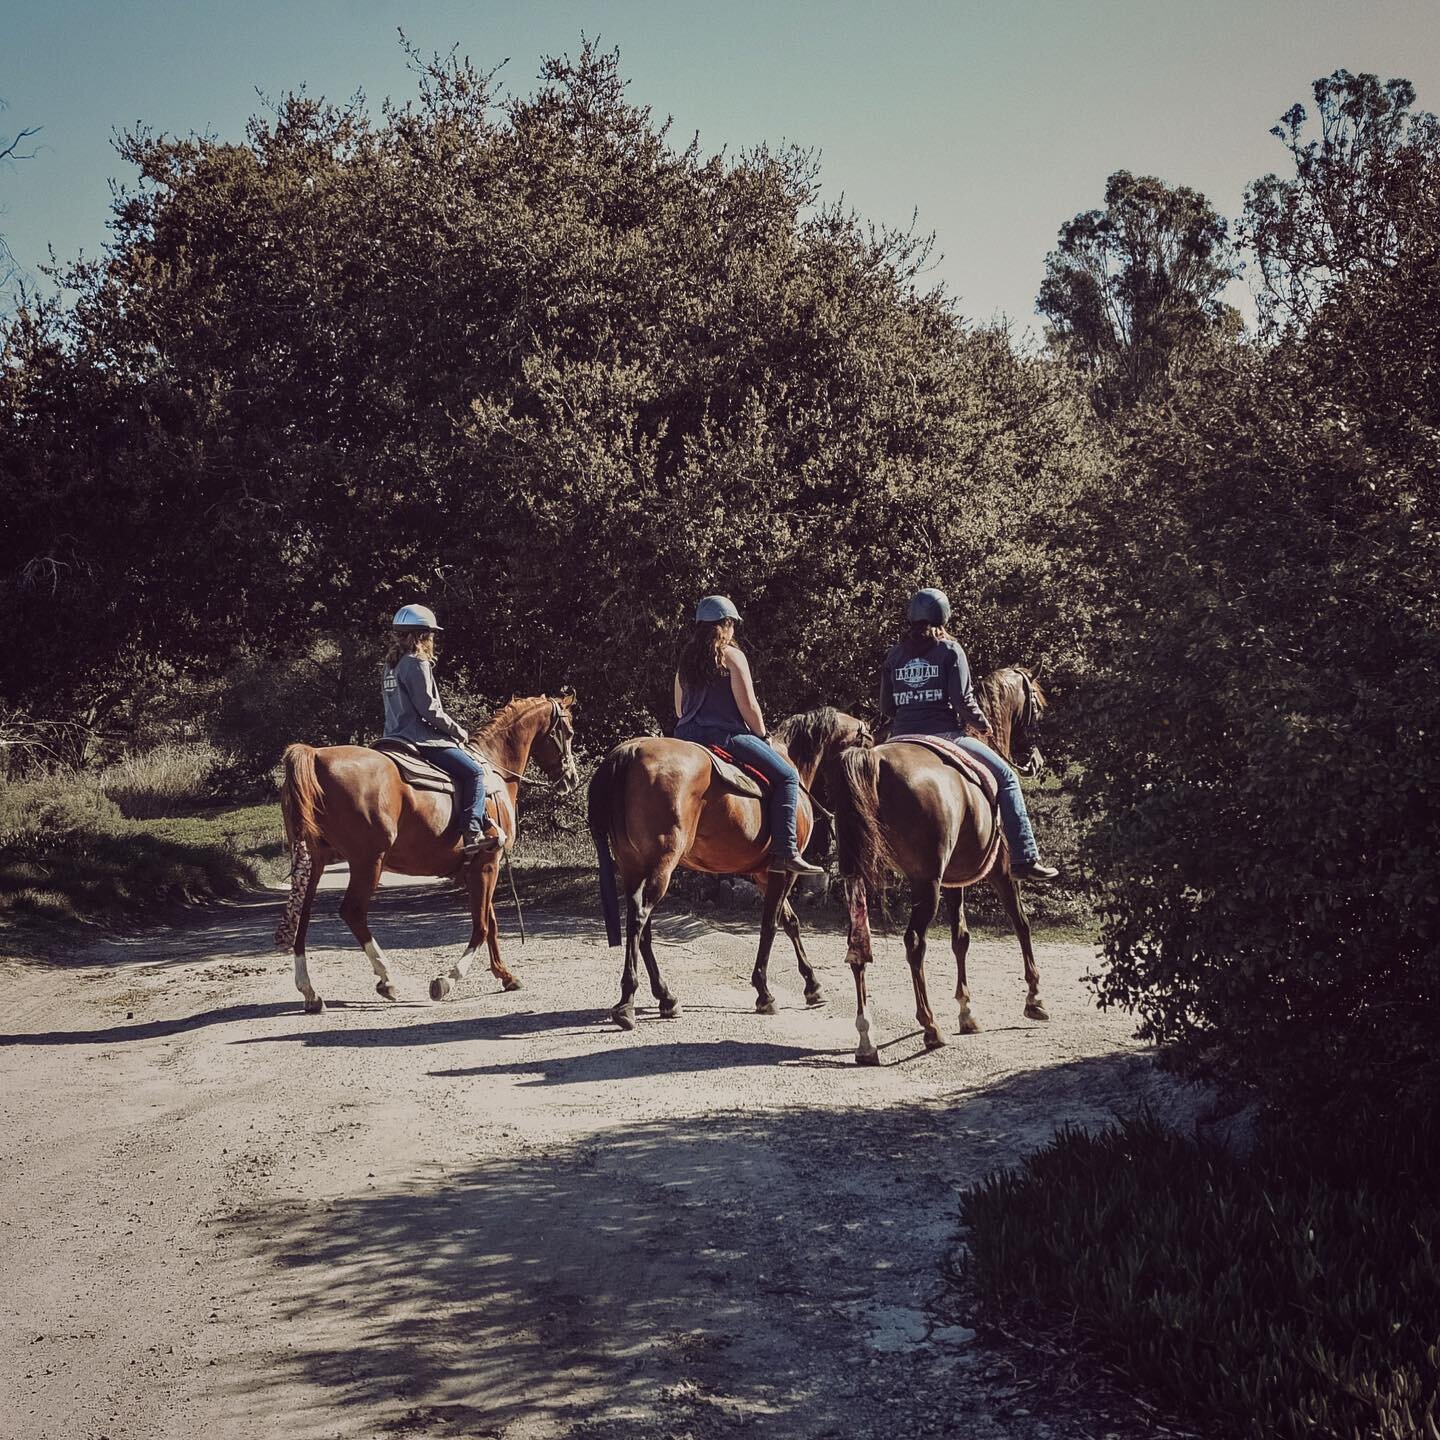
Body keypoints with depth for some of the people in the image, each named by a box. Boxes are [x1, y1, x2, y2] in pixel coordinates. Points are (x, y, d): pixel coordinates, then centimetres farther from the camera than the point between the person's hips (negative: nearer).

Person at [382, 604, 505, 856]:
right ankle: (474, 833, -22)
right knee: (474, 771, -10)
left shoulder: (390, 666, 16)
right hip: (423, 739, -10)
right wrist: (459, 732, -5)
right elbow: (429, 709, -18)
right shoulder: (417, 663, -13)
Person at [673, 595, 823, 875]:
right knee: (787, 776, -3)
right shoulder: (731, 655, -5)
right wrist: (763, 736, 4)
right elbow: (748, 707, -9)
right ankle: (784, 852, -15)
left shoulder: (685, 657, 14)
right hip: (725, 735, -7)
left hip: (686, 737, 7)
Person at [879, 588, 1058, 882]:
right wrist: (983, 724, 8)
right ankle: (1024, 858, -1)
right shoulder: (950, 650, -1)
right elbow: (963, 701, -9)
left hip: (902, 739, 4)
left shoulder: (895, 654, 11)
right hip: (944, 735, -4)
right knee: (1006, 778, 6)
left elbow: (886, 707, 11)